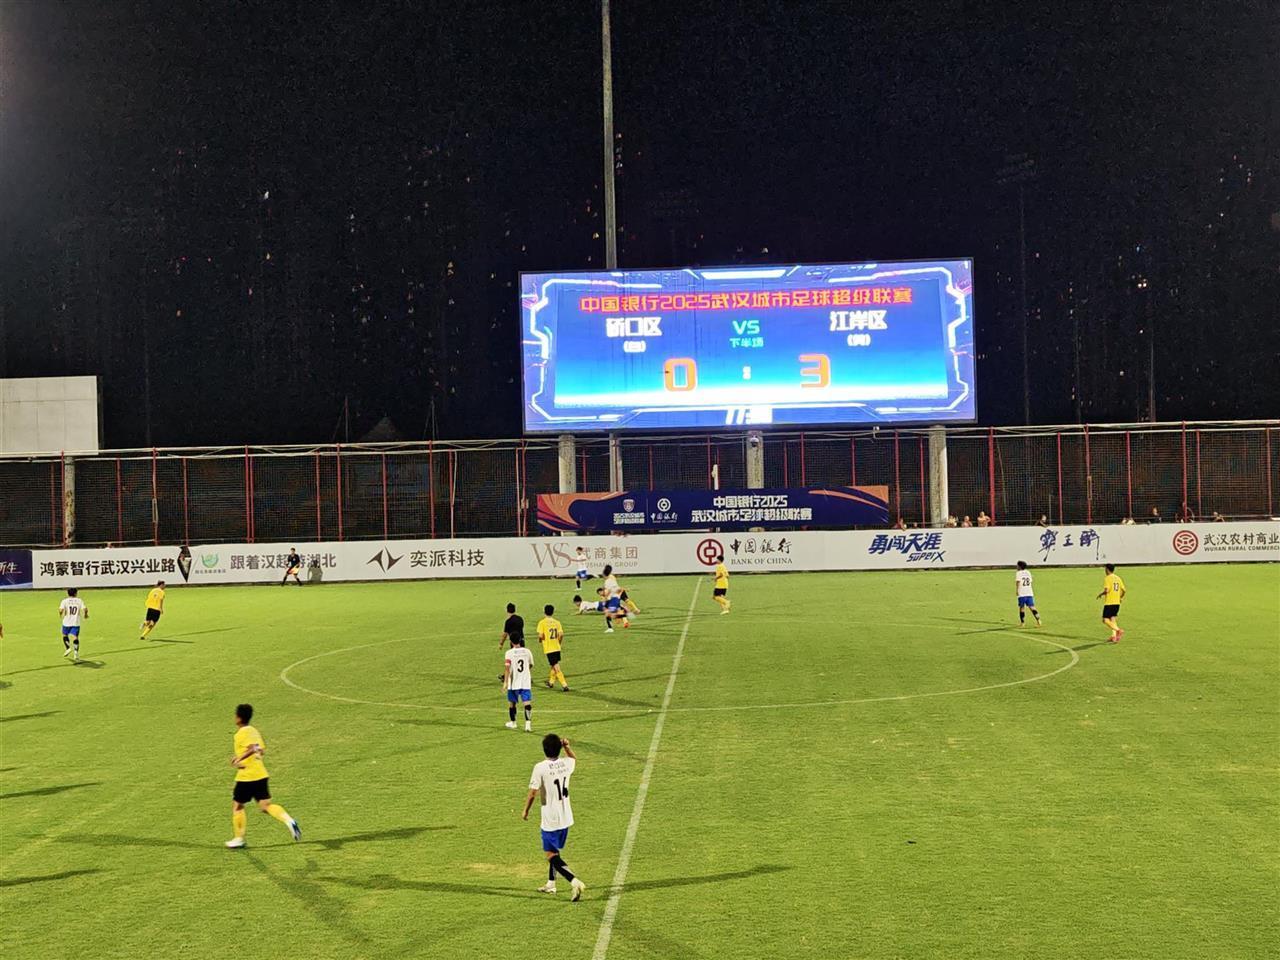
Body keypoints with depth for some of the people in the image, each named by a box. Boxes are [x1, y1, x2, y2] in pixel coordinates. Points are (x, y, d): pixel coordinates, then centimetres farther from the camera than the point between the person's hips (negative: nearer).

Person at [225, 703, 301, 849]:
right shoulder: (253, 730, 13)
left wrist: (240, 759, -30)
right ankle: (289, 821, -20)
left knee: (237, 805, 11)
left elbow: (253, 748, -28)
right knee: (266, 805, 3)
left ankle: (239, 839, 18)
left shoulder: (242, 733, -13)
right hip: (261, 775, 8)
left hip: (246, 777, -8)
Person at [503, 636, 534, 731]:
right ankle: (528, 723, -19)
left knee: (511, 703, 17)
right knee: (527, 703, -4)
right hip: (526, 682, 2)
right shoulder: (527, 652, 4)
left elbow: (507, 667, -16)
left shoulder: (509, 653, -8)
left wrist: (505, 682, -15)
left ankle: (512, 722, 31)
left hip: (514, 683, -2)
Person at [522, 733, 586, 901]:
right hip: (566, 817, 6)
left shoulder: (540, 768, -17)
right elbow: (575, 759, 26)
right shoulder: (566, 763, -1)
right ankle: (550, 884, 34)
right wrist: (567, 746, 8)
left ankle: (575, 882, -16)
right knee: (554, 850, 23)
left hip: (550, 819, -6)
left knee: (552, 855, 0)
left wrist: (525, 812, -1)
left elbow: (532, 793, -16)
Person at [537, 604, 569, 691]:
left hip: (548, 648, -4)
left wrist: (540, 639, 7)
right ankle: (551, 682, 37)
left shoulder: (542, 622, -8)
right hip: (557, 647, 4)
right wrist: (559, 642, 11)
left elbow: (540, 635, -16)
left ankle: (564, 684, -11)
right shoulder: (557, 622, 2)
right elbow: (561, 634, -6)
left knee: (556, 667, -5)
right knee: (554, 665, 23)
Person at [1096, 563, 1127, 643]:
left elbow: (1106, 590, -22)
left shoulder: (1107, 578, -11)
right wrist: (1121, 598, 28)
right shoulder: (1118, 578, 10)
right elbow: (1123, 590, 10)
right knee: (1113, 619, 15)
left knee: (1105, 620, -5)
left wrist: (1100, 594, -3)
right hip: (1117, 602, 7)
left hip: (1109, 603, -7)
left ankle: (1118, 630, -22)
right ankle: (1114, 636, 6)